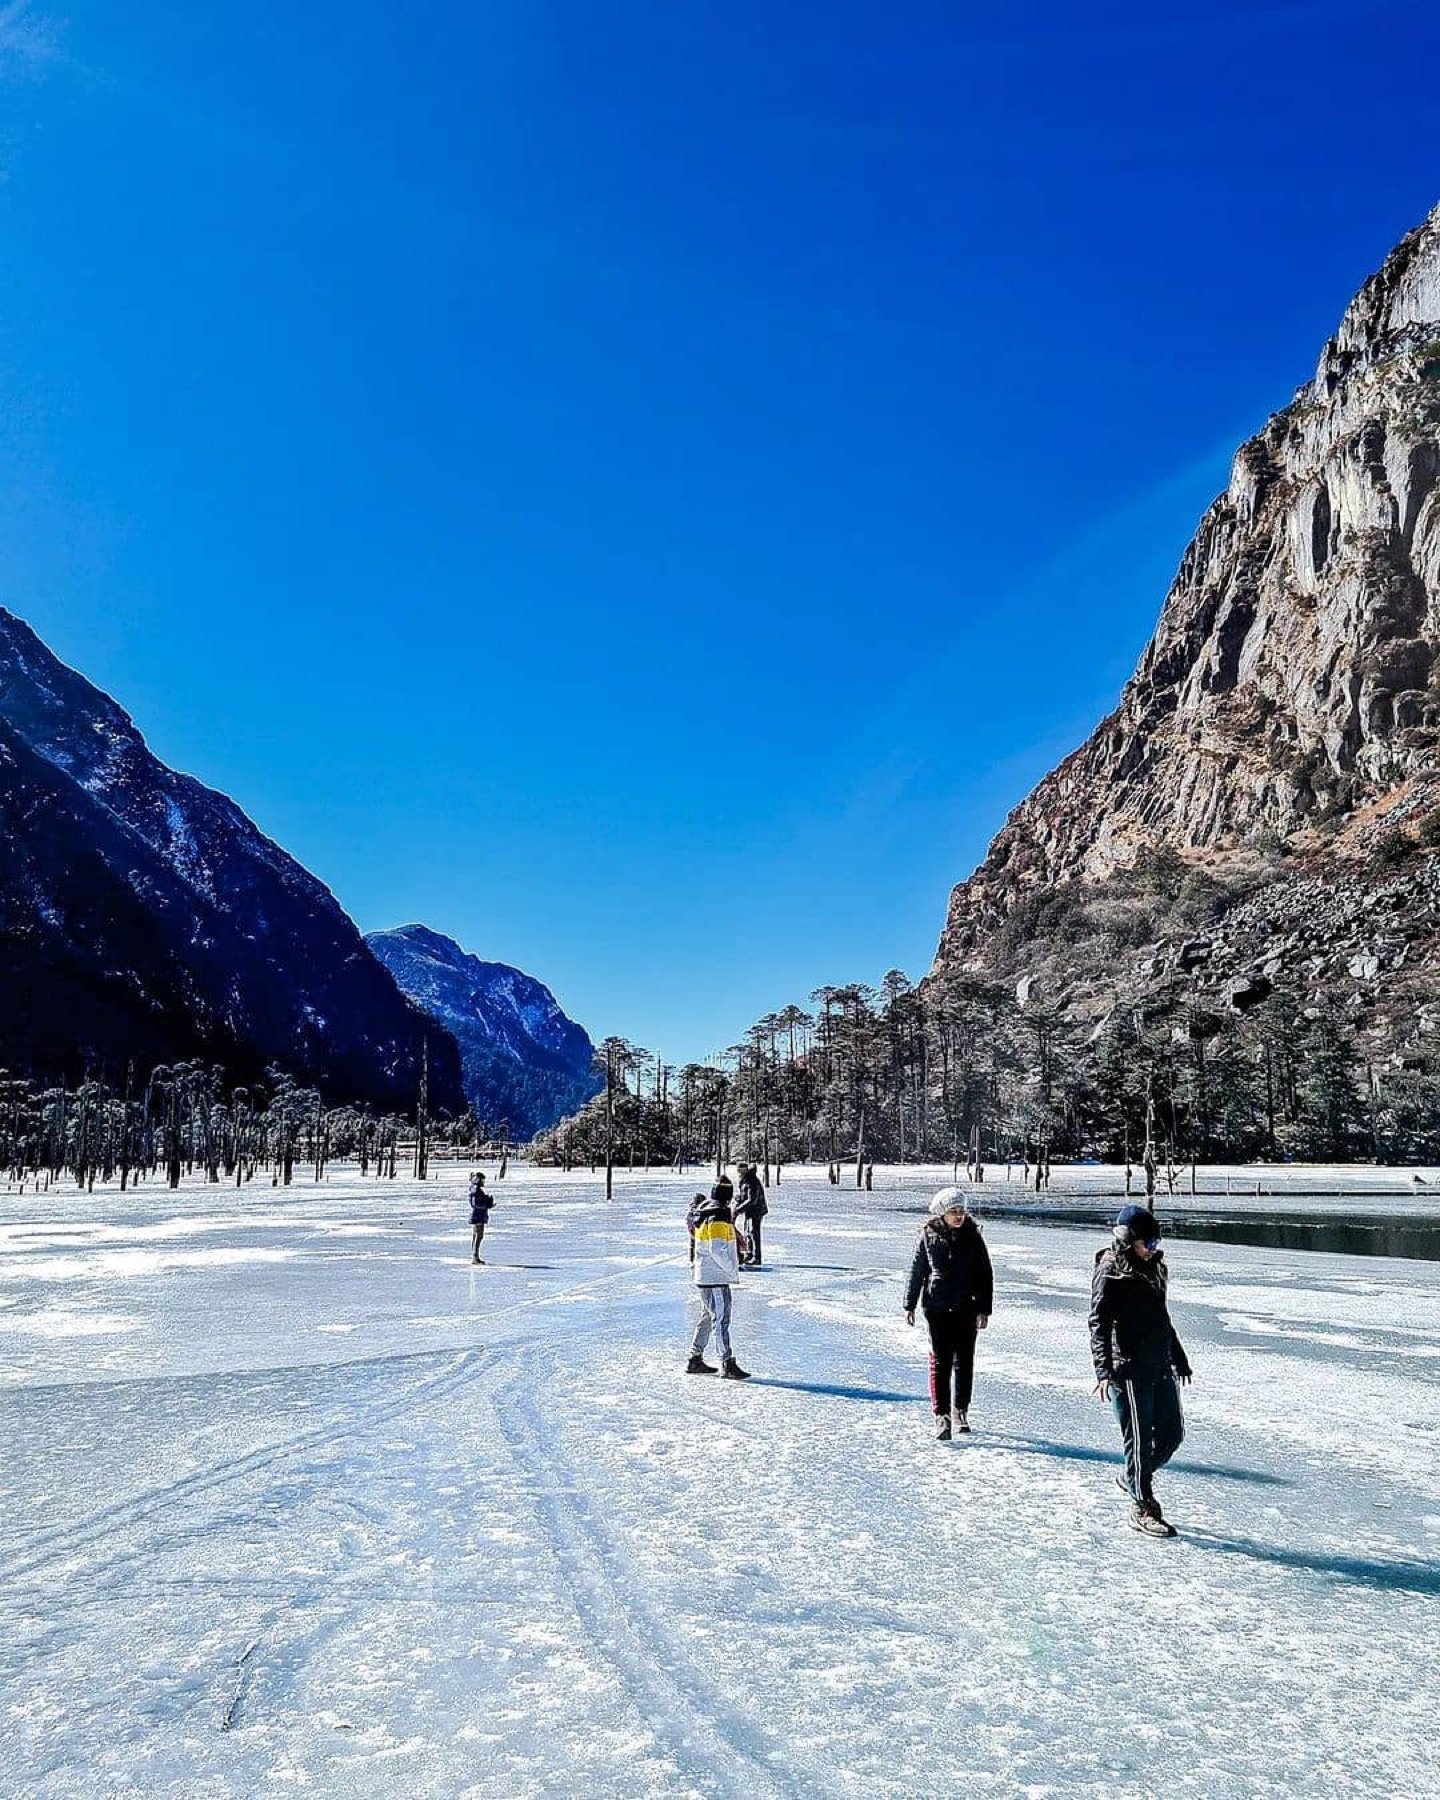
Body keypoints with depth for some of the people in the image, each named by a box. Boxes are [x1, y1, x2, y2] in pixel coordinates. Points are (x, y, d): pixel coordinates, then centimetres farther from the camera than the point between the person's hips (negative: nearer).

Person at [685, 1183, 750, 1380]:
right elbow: (717, 1250, -23)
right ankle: (727, 1365, -7)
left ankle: (695, 1360, 25)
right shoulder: (718, 1217, -19)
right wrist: (732, 1271, -13)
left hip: (704, 1276, 10)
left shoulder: (704, 1213, 11)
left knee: (708, 1317, 18)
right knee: (721, 1319, -8)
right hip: (716, 1277, -10)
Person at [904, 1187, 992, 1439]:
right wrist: (910, 1305, 8)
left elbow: (985, 1274, 5)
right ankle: (942, 1415, -2)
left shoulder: (973, 1237, 0)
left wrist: (984, 1309, 1)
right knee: (940, 1360, -4)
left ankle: (961, 1411, 23)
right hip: (937, 1307, -1)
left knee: (964, 1360, 7)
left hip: (967, 1308, 1)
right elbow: (917, 1270, 7)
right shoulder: (929, 1235, -1)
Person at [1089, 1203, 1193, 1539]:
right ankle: (1143, 1508, 12)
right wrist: (1103, 1370, -25)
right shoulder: (1110, 1274, -11)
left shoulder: (1153, 1267, 13)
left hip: (1161, 1366, 8)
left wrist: (1178, 1357, 31)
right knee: (1140, 1437, -2)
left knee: (1172, 1432, 10)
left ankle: (1133, 1477, 32)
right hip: (1129, 1368, -8)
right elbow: (1099, 1323, -16)